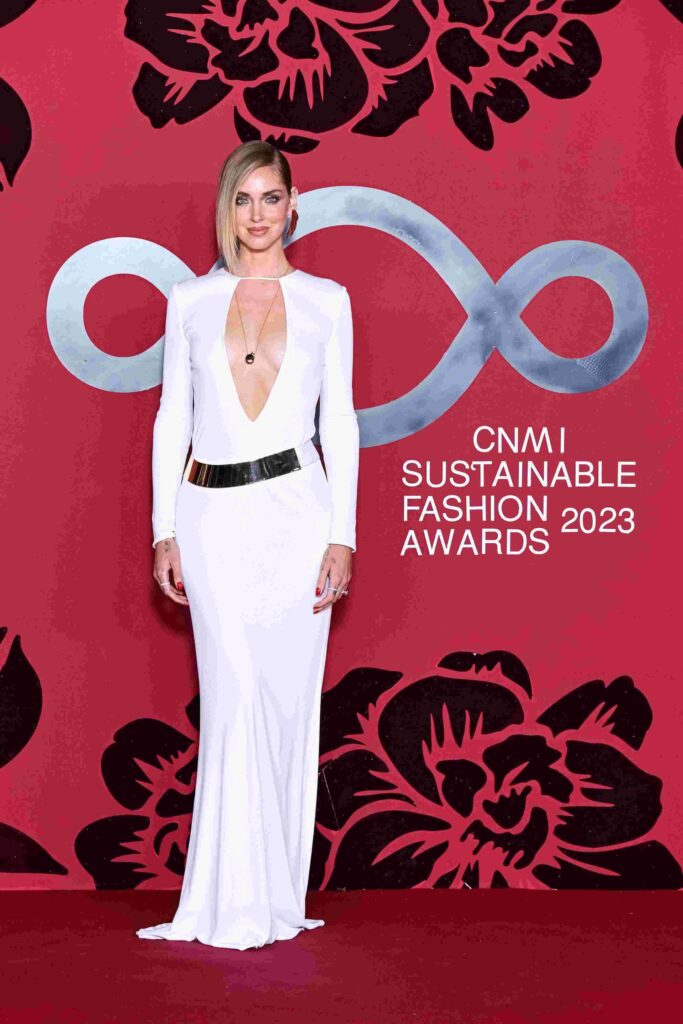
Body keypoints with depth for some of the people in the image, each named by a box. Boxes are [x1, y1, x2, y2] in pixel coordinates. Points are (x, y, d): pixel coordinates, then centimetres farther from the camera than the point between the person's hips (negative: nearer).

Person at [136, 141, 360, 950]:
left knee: (287, 695, 1)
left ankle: (275, 893, 14)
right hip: (212, 515, 1)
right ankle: (239, 902, 5)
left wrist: (342, 536, -3)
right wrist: (164, 531, 2)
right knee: (236, 694, -4)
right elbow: (172, 418, 8)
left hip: (295, 508, 0)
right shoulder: (190, 302, 7)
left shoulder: (326, 300, 5)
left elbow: (339, 422, 3)